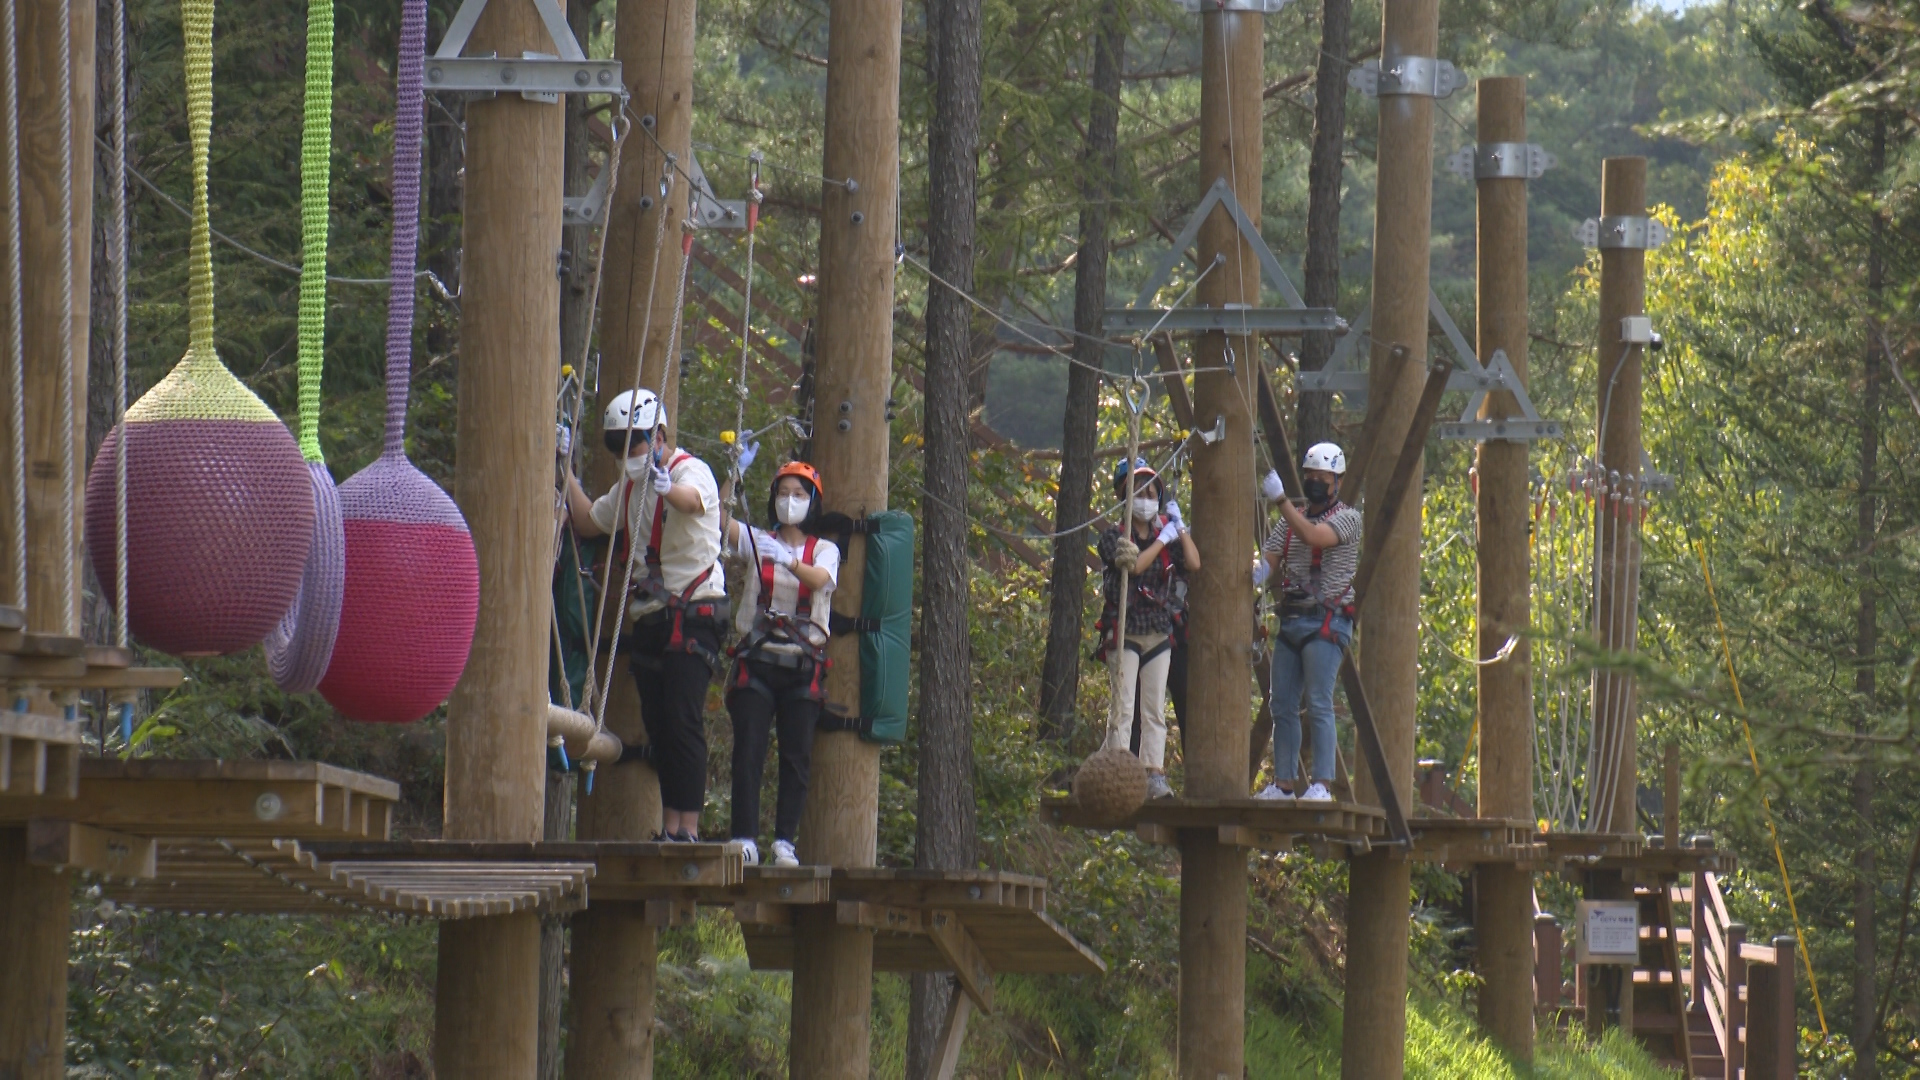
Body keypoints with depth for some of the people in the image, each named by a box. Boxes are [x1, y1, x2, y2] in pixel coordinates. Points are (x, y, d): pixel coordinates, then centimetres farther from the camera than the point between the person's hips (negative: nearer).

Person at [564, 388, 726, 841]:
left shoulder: (692, 470, -10)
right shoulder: (630, 486, 18)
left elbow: (692, 500, -34)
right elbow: (588, 522, 28)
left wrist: (663, 484, -56)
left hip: (691, 618, -8)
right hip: (649, 620, 8)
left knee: (682, 725, -14)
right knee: (657, 727, 6)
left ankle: (689, 828, -16)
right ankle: (670, 827, 9)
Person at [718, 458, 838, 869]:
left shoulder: (824, 551, 8)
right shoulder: (756, 541, 11)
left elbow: (819, 579, -14)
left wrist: (788, 561, -34)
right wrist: (731, 480, -22)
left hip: (803, 666, 0)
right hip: (757, 660, 0)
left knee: (797, 755, -4)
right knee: (748, 752, -10)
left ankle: (784, 841, -1)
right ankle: (745, 839, -14)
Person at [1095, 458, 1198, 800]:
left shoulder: (1166, 538, 12)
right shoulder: (1114, 538, -2)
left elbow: (1194, 564, -3)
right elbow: (1135, 566, -19)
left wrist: (1179, 526, -2)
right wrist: (1163, 539, -12)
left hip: (1159, 633, 5)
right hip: (1125, 631, -5)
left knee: (1155, 709, 4)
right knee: (1123, 707, -9)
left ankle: (1154, 775, 4)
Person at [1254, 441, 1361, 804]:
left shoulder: (1347, 518, -2)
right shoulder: (1290, 521, 18)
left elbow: (1313, 536, -21)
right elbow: (1269, 559, 8)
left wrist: (1280, 499, -27)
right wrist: (1257, 569, -17)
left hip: (1326, 622, -7)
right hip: (1290, 620, 7)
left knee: (1319, 705, -13)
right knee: (1283, 706, 4)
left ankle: (1322, 784, -14)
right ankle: (1283, 784, 8)